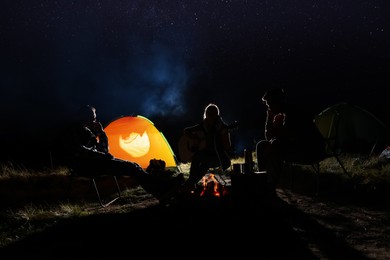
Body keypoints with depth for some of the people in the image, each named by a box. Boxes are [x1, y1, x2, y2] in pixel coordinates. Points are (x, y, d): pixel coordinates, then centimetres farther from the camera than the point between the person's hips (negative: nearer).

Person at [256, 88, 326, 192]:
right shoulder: (280, 116, 7)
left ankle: (271, 186, -29)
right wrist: (269, 116, -3)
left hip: (312, 150, -10)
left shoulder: (293, 113, -20)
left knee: (275, 146, -32)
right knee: (261, 146, 6)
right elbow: (268, 137, 5)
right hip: (295, 147, 10)